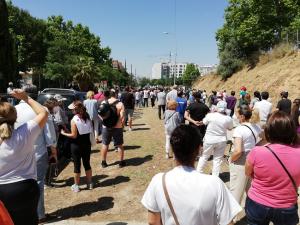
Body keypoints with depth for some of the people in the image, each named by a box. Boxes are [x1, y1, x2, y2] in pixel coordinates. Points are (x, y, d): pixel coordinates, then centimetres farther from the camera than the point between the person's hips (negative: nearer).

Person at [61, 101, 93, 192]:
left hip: (77, 145, -5)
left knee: (77, 165, 7)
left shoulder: (74, 120, -17)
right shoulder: (87, 117, -1)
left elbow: (74, 135, -17)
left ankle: (76, 186, 19)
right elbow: (90, 131, 4)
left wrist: (64, 133, -4)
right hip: (87, 143, 5)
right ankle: (89, 183, 26)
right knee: (87, 163, 16)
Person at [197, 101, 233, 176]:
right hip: (221, 141, 1)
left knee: (204, 157, 17)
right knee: (217, 159, 10)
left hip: (209, 140, 0)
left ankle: (198, 172, 29)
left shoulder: (210, 115, -14)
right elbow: (230, 128, 8)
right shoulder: (228, 118, -11)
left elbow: (204, 122, 5)